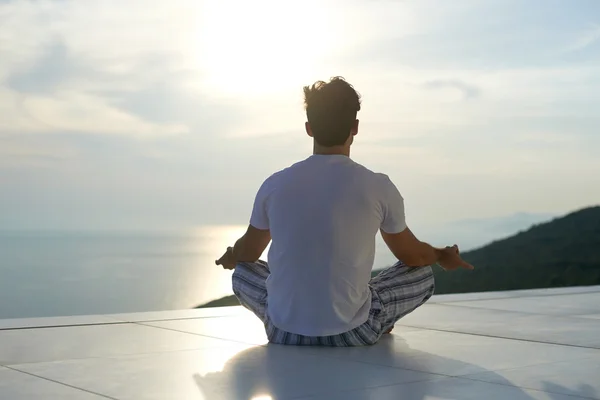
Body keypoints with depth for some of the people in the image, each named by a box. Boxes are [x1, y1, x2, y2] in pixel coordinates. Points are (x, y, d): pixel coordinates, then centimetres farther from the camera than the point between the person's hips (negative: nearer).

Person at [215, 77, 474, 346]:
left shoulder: (275, 185, -4)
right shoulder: (378, 188, -9)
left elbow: (247, 253, 14)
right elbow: (413, 256, 8)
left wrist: (229, 257, 39)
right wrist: (443, 256, 32)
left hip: (283, 331, 2)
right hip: (352, 333, -1)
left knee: (243, 272, 31)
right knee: (423, 274, 20)